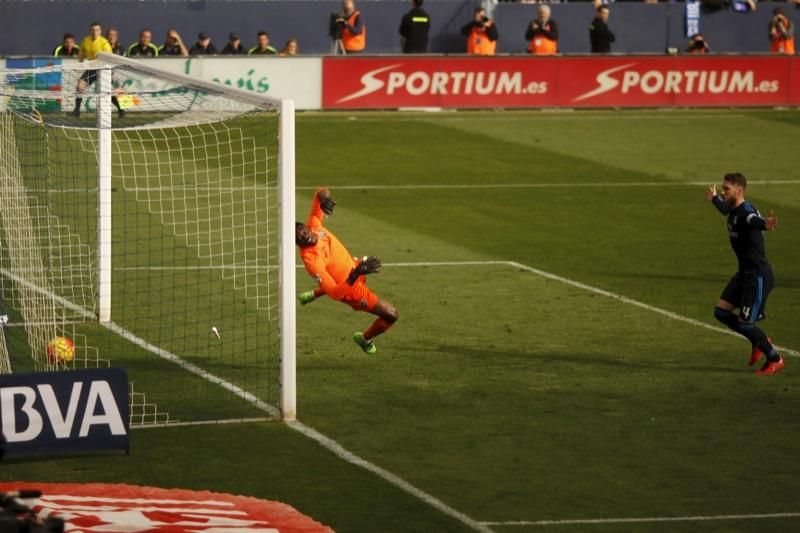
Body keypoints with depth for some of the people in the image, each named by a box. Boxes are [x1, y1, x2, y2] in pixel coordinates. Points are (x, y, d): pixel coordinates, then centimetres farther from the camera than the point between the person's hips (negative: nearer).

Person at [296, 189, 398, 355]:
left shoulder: (314, 224, -23)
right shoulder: (311, 259, -41)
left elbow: (322, 193, -11)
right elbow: (335, 294, -42)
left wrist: (324, 197, -36)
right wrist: (357, 273, -54)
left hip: (354, 266, 8)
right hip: (351, 288, -8)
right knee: (391, 314, -6)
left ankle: (313, 294, 66)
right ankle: (364, 339, 23)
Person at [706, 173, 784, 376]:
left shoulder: (746, 212, -22)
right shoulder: (733, 210, 7)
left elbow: (755, 220, -49)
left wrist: (765, 225, -73)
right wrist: (714, 198, 56)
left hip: (758, 275, -10)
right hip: (745, 273, 10)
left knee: (745, 323, -7)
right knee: (721, 312, 9)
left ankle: (775, 360, 13)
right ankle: (759, 342, 25)